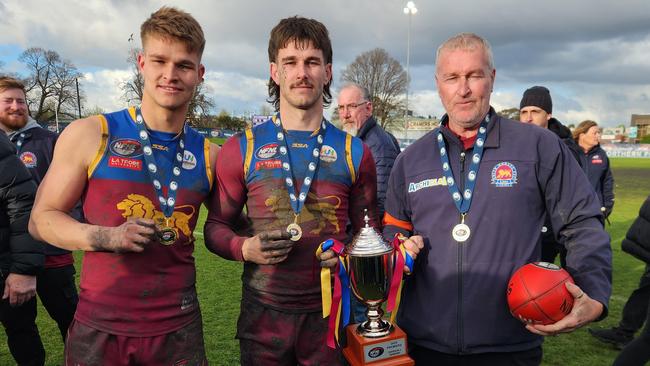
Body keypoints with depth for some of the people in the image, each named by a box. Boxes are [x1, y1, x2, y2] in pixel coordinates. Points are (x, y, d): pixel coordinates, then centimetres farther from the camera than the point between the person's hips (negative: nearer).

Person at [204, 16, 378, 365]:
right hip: (263, 313, 0)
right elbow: (216, 226, 4)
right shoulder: (241, 148, -2)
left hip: (331, 313, 1)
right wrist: (244, 248, -15)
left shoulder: (355, 153, 1)